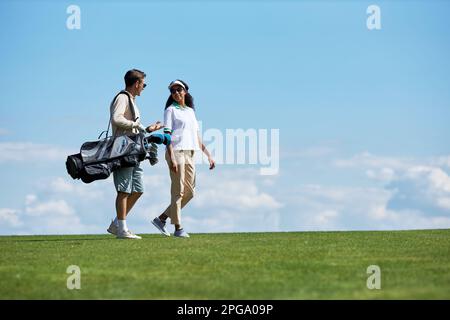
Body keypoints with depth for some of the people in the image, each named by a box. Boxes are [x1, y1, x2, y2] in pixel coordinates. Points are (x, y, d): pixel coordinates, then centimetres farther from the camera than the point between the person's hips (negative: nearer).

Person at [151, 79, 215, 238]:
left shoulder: (190, 111, 20)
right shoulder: (171, 110, 1)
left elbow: (197, 136, 22)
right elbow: (167, 135, -8)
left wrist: (208, 155, 15)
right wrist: (172, 158, -19)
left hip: (190, 153, 7)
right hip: (176, 152, -7)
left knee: (189, 192, 7)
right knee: (178, 191, -6)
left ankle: (161, 218, 14)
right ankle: (178, 228, -1)